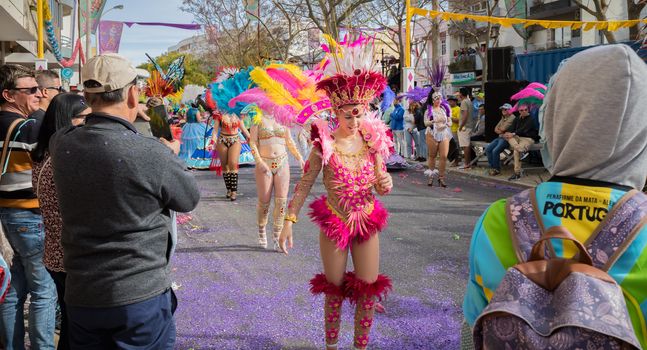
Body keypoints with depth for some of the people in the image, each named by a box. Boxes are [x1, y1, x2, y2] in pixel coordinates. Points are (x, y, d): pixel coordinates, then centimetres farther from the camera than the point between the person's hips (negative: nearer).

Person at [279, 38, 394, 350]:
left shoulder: (373, 140, -5)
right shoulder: (325, 145, -14)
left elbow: (381, 186, 2)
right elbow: (305, 184, -10)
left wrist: (386, 183, -21)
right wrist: (289, 221, -13)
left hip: (367, 224, 3)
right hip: (334, 225, -3)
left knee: (369, 291, 9)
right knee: (335, 290, 12)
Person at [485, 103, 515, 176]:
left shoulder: (512, 118, -8)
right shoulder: (503, 118, 21)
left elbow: (503, 128, -15)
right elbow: (496, 129, 16)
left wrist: (499, 128, 6)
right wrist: (500, 131, -5)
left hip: (506, 138, -9)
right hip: (500, 137, 9)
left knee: (495, 151, -26)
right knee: (488, 149, -10)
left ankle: (497, 169, -11)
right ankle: (492, 167, -4)